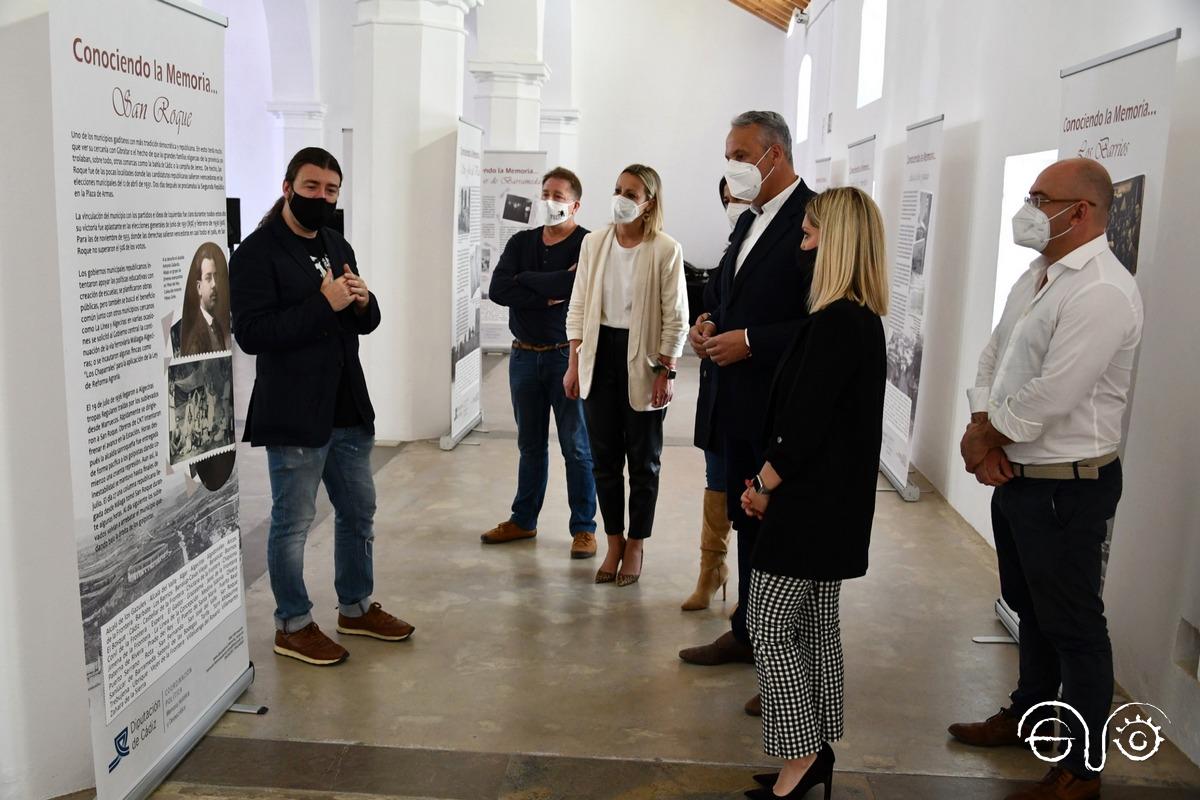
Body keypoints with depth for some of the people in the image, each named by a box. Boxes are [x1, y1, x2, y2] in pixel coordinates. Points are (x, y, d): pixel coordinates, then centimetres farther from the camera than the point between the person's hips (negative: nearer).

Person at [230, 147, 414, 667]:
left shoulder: (338, 247, 13)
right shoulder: (257, 251, -11)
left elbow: (366, 322, 18)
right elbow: (250, 332, -19)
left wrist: (363, 302, -6)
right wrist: (324, 304, -24)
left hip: (348, 409, 8)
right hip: (293, 414, -8)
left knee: (358, 512, 17)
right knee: (292, 522, 6)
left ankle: (356, 608, 35)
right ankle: (293, 625, 23)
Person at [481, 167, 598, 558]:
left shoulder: (587, 244, -7)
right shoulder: (521, 242, 9)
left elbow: (577, 285, -25)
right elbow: (497, 289, -5)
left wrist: (524, 279, -10)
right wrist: (548, 294, -15)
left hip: (567, 356, -5)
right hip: (524, 356, 5)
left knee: (576, 447, 1)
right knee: (530, 444, 15)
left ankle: (584, 528, 12)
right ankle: (523, 520, 26)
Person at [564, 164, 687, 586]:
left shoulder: (666, 250, -9)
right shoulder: (594, 242, 2)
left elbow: (675, 318, -7)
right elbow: (578, 305, 6)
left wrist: (666, 372, -10)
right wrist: (574, 363, 3)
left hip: (642, 361, -3)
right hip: (600, 356, 4)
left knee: (643, 462, 9)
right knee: (604, 458, 9)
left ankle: (635, 545, 24)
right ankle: (614, 543, 24)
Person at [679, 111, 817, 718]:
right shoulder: (749, 221, 15)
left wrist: (749, 342, -21)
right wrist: (710, 324, 4)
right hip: (740, 405, 9)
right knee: (747, 523, 19)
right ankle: (746, 633, 36)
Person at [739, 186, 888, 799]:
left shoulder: (834, 323, -21)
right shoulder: (867, 320, 9)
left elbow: (804, 425, -22)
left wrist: (765, 484, -5)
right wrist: (770, 480, 6)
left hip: (810, 505, -10)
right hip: (839, 503, 10)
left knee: (769, 625, 1)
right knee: (817, 624, 17)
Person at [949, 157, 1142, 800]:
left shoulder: (1102, 291, -22)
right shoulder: (1036, 276, 9)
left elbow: (1049, 397, -27)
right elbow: (992, 359, 9)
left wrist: (985, 436, -10)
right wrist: (982, 436, -6)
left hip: (1067, 486, -9)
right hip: (1015, 474, 9)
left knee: (1073, 626, 4)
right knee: (1028, 606, 24)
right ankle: (1027, 713, 44)